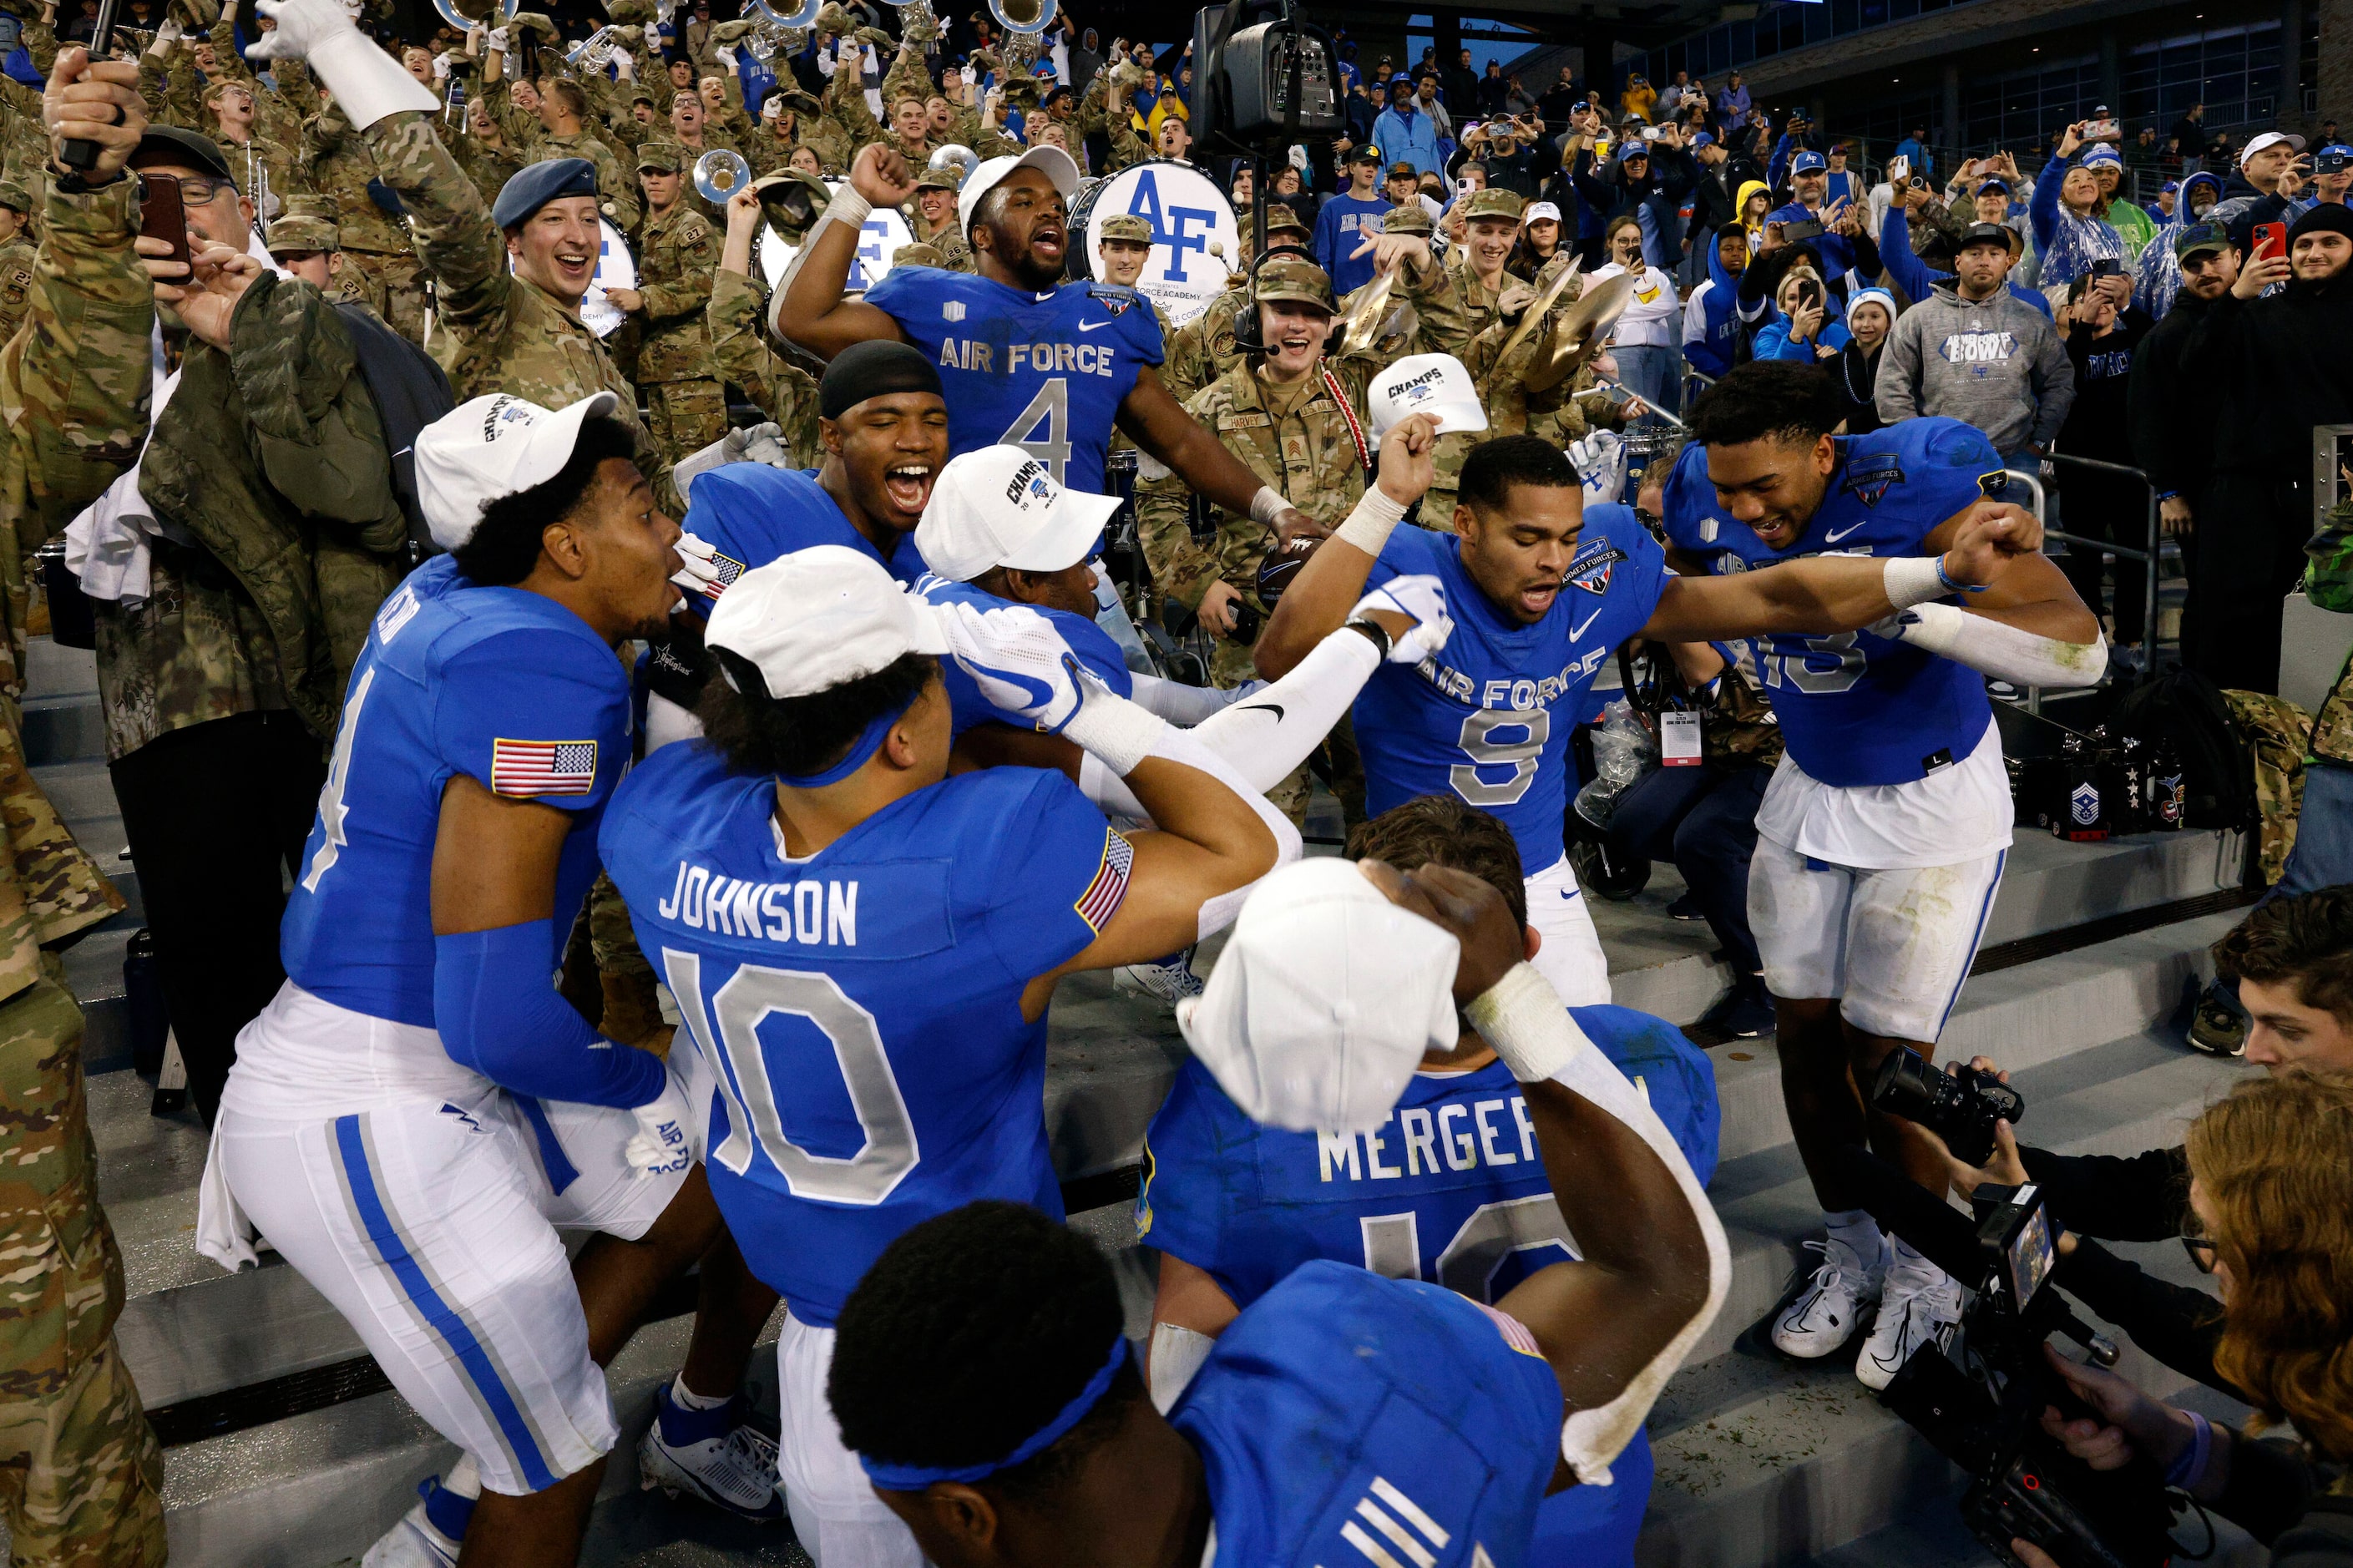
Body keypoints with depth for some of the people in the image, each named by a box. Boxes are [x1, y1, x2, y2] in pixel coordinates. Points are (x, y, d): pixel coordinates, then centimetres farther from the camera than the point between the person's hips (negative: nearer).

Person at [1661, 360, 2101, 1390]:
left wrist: (1904, 605, -46)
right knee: (1803, 1030, 7)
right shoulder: (1706, 500, -13)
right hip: (1809, 793, 5)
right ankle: (1849, 1251, 29)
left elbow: (2080, 650, -36)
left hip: (1933, 803, -5)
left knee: (1886, 1052, -3)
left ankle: (1925, 1271, 23)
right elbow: (1684, 601, 13)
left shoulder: (1918, 489, -29)